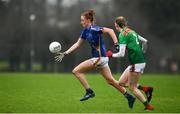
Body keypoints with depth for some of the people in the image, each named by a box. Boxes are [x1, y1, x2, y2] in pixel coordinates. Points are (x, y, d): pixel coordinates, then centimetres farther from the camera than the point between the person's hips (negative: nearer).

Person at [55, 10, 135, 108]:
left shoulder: (94, 29, -15)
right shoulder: (85, 31, 12)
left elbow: (110, 30, -23)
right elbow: (77, 44, 17)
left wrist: (116, 44, -30)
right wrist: (65, 54, 13)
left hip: (100, 58, -9)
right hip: (99, 58, 9)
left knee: (76, 71, -7)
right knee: (110, 80, 15)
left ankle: (89, 92, -2)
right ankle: (129, 97, 21)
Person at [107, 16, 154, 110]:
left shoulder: (123, 34, -13)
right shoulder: (132, 32, 14)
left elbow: (121, 54, -18)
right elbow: (145, 41, 24)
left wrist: (111, 55, 0)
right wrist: (141, 51, 37)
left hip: (136, 63, -9)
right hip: (141, 61, 9)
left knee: (132, 88, 0)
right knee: (121, 82, 13)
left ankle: (148, 106, 3)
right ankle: (145, 89, 10)